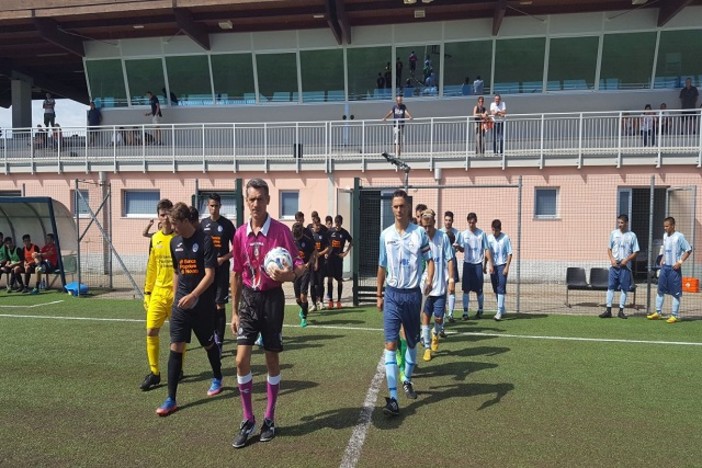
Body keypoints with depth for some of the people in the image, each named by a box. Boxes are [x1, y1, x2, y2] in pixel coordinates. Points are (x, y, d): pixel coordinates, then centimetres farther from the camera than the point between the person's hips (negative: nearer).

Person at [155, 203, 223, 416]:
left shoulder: (204, 241, -13)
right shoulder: (174, 242, 5)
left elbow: (210, 274, -17)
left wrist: (192, 296, -26)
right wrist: (175, 297, 16)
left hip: (203, 304, -4)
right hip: (181, 303, 4)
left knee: (208, 344, 13)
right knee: (176, 347, -3)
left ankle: (217, 379, 39)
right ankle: (171, 399, 3)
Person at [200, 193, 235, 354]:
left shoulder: (227, 224, -3)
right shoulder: (203, 223, 8)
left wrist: (223, 258, -13)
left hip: (222, 269, -4)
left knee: (220, 305, -4)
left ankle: (219, 342, 1)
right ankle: (215, 333, 28)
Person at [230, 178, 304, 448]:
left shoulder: (281, 231, -9)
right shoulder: (240, 234, 3)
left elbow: (298, 266, -7)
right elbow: (236, 274, 10)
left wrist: (289, 275, -32)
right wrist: (234, 311, 11)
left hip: (272, 298, -3)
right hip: (248, 299, 3)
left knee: (272, 360, 8)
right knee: (242, 360, -4)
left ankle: (269, 419, 24)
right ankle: (247, 421, 13)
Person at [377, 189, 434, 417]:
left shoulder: (420, 233, -3)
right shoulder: (385, 234, 3)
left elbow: (429, 260, 2)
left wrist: (429, 280, -19)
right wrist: (379, 295, 13)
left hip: (413, 294, 0)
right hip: (392, 294, 0)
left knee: (412, 342, 14)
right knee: (390, 344, -9)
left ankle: (407, 381, 38)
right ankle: (393, 398, -10)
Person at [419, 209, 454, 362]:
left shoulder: (443, 237, -5)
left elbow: (449, 259, -1)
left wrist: (451, 280, -6)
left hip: (440, 286, -1)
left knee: (438, 318, 3)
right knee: (425, 317, 5)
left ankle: (435, 334, 36)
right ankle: (427, 347, 19)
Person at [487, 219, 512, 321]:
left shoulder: (505, 238, -5)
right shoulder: (489, 238, 3)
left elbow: (509, 253, -4)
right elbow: (488, 252, -3)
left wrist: (507, 267, -10)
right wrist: (490, 265, -15)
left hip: (502, 265, -4)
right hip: (493, 266, 4)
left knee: (501, 288, -9)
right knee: (495, 289, 9)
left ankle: (499, 311, -9)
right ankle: (502, 310, 23)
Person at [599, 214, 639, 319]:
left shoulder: (632, 235, 2)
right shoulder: (613, 233, 7)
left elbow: (635, 252, 2)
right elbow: (609, 249, 9)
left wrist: (626, 260, -13)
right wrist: (612, 259, -6)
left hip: (625, 266, -1)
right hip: (614, 265, 1)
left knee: (624, 288, 3)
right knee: (611, 287, -2)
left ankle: (621, 311, 11)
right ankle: (608, 310, -1)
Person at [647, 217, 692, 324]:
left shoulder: (679, 236, -11)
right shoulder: (665, 236, 9)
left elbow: (688, 250, -11)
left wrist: (680, 262, -16)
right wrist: (662, 259, 12)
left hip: (674, 268, -7)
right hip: (665, 267, 7)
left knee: (676, 292, 1)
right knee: (660, 290, 9)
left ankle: (675, 315, 8)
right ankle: (658, 312, 17)